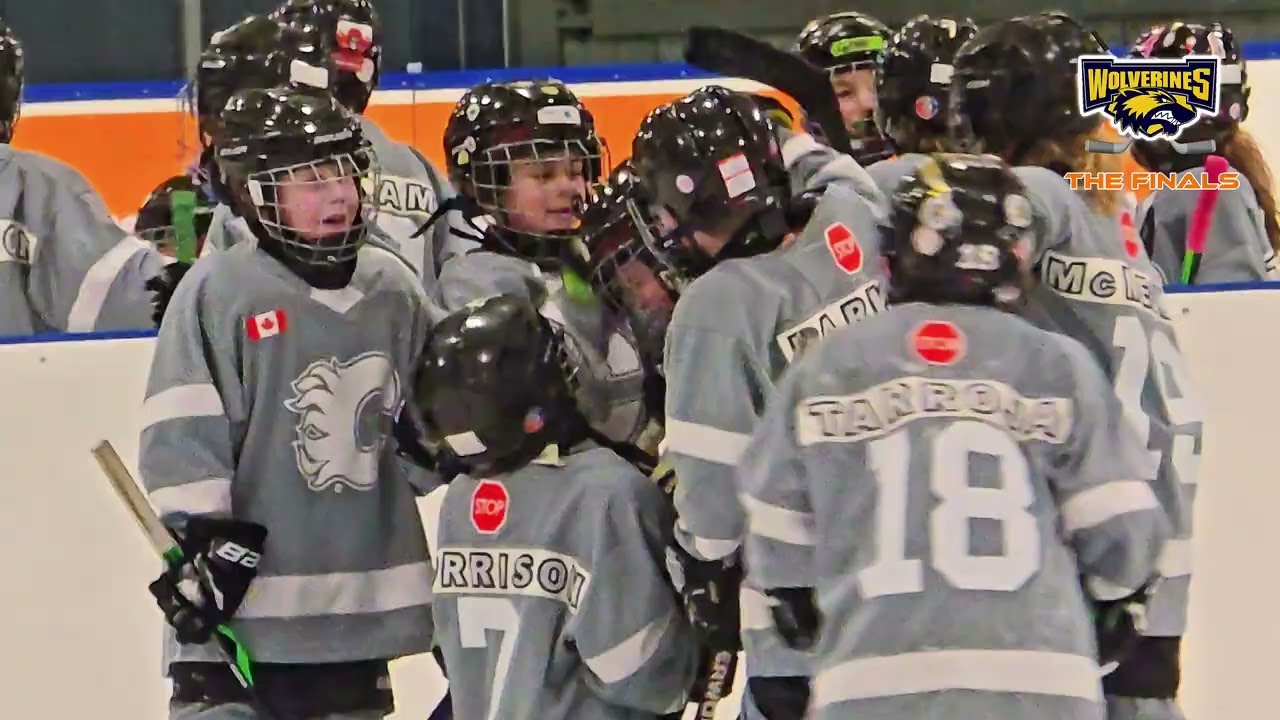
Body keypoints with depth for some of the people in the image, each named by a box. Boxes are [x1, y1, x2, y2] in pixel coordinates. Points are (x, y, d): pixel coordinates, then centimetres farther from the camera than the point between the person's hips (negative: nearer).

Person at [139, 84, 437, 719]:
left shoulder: (393, 290, 7)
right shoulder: (217, 292, -10)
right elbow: (182, 434, -13)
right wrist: (198, 540, -17)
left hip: (361, 593, 6)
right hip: (242, 596, -6)